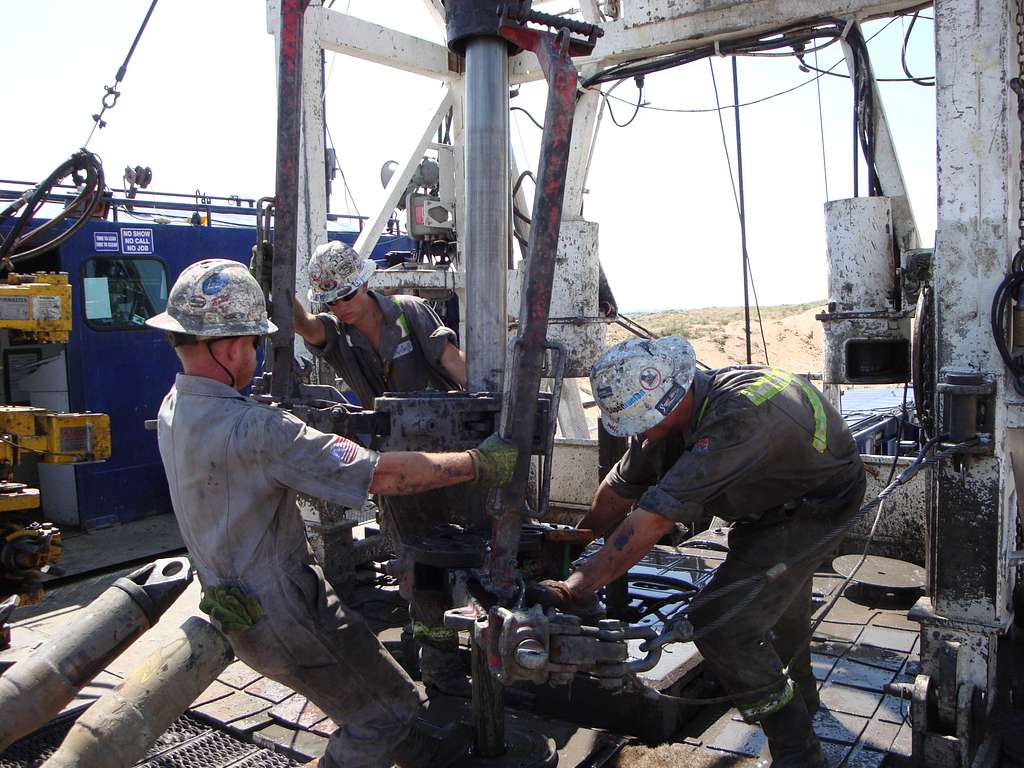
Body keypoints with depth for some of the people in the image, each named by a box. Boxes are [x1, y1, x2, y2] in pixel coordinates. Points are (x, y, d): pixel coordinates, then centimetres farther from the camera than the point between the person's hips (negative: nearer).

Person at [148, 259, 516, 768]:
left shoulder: (175, 407, -1)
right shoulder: (254, 430, -31)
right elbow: (383, 475, -31)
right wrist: (478, 462, -22)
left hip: (236, 600, 10)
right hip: (281, 615, -10)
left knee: (366, 668, 26)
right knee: (386, 707, 7)